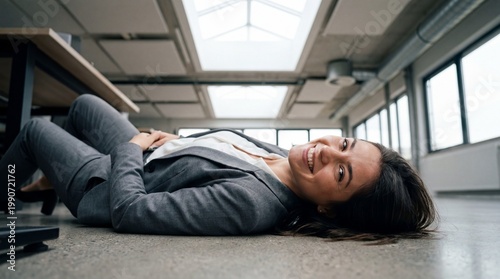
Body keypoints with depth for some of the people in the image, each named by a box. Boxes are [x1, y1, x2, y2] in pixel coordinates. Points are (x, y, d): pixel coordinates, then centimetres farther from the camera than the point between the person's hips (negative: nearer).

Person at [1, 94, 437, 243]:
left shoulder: (250, 203, -43)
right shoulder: (281, 153, -17)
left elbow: (128, 209, -37)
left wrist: (131, 147, -22)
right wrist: (171, 139, -4)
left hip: (108, 186, -6)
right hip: (143, 153, 7)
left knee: (36, 128, 17)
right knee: (84, 102, 26)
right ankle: (50, 181, 52)